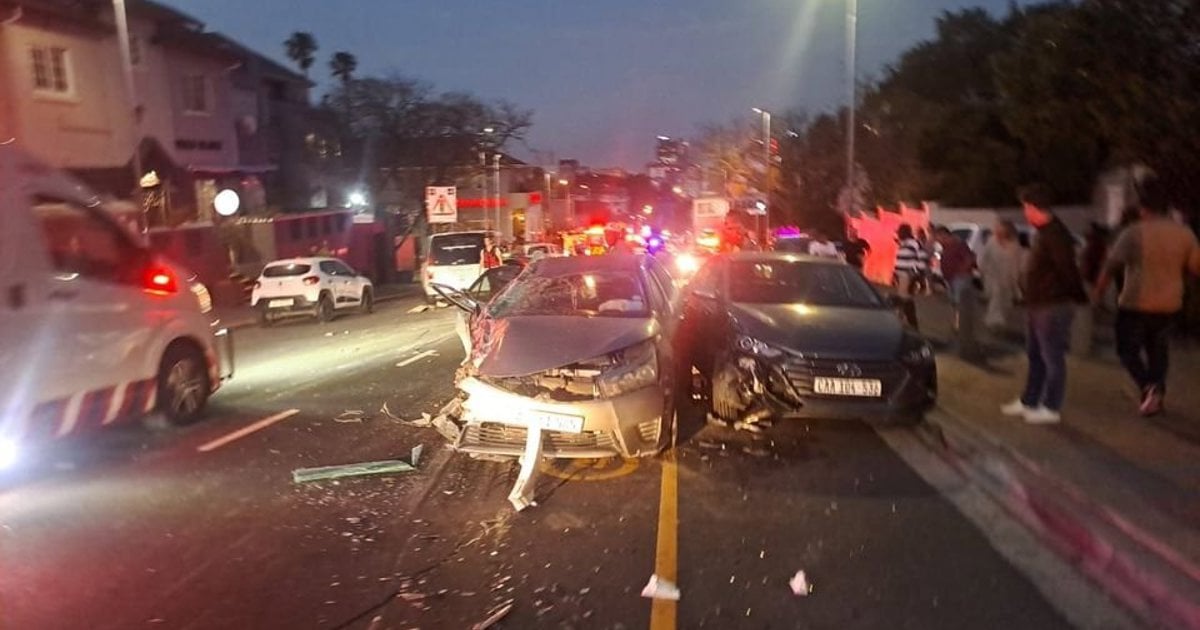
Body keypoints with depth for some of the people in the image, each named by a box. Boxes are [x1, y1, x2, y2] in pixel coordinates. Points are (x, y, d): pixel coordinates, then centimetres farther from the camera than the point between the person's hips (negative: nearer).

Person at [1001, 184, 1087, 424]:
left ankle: (1051, 408, 11)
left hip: (1053, 307, -11)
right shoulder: (1044, 233, 12)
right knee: (1035, 356, 18)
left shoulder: (1054, 235, -20)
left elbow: (1068, 269, -22)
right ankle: (1028, 402, 30)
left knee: (1052, 359, 1)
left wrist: (1079, 297, -12)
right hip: (1037, 305, 11)